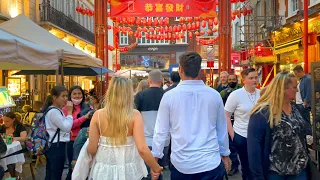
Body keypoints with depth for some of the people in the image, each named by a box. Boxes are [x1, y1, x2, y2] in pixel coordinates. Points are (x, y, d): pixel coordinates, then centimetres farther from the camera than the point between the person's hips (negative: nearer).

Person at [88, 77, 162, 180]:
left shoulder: (98, 115, -10)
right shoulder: (134, 115, -14)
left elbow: (92, 149, -6)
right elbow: (142, 149, -20)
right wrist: (156, 168, -7)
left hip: (104, 170, 1)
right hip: (128, 171, -1)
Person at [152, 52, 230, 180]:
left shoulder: (169, 96, -10)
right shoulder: (214, 95, -5)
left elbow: (161, 131, -4)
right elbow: (222, 130, 6)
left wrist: (155, 157, 8)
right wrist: (225, 155, 19)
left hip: (181, 164, 0)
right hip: (210, 163, 1)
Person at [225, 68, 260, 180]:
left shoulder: (261, 94, 0)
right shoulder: (235, 95, -9)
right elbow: (226, 116, -6)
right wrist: (232, 135, -10)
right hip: (242, 137, -3)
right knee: (246, 165, 12)